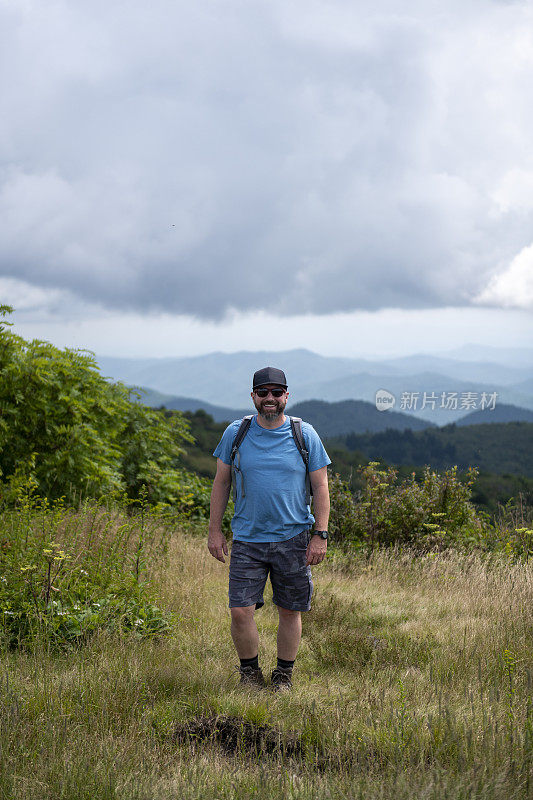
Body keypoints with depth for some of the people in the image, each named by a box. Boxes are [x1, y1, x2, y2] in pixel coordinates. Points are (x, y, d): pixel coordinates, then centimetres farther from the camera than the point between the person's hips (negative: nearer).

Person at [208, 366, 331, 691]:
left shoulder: (305, 435, 0)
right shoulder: (235, 433, 2)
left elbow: (321, 487, 2)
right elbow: (222, 482, 9)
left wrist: (321, 535, -4)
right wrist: (215, 530, 5)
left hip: (293, 539, 0)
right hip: (247, 540, 0)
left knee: (290, 611, 7)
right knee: (240, 612, -6)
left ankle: (284, 675, 25)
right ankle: (250, 672, 17)